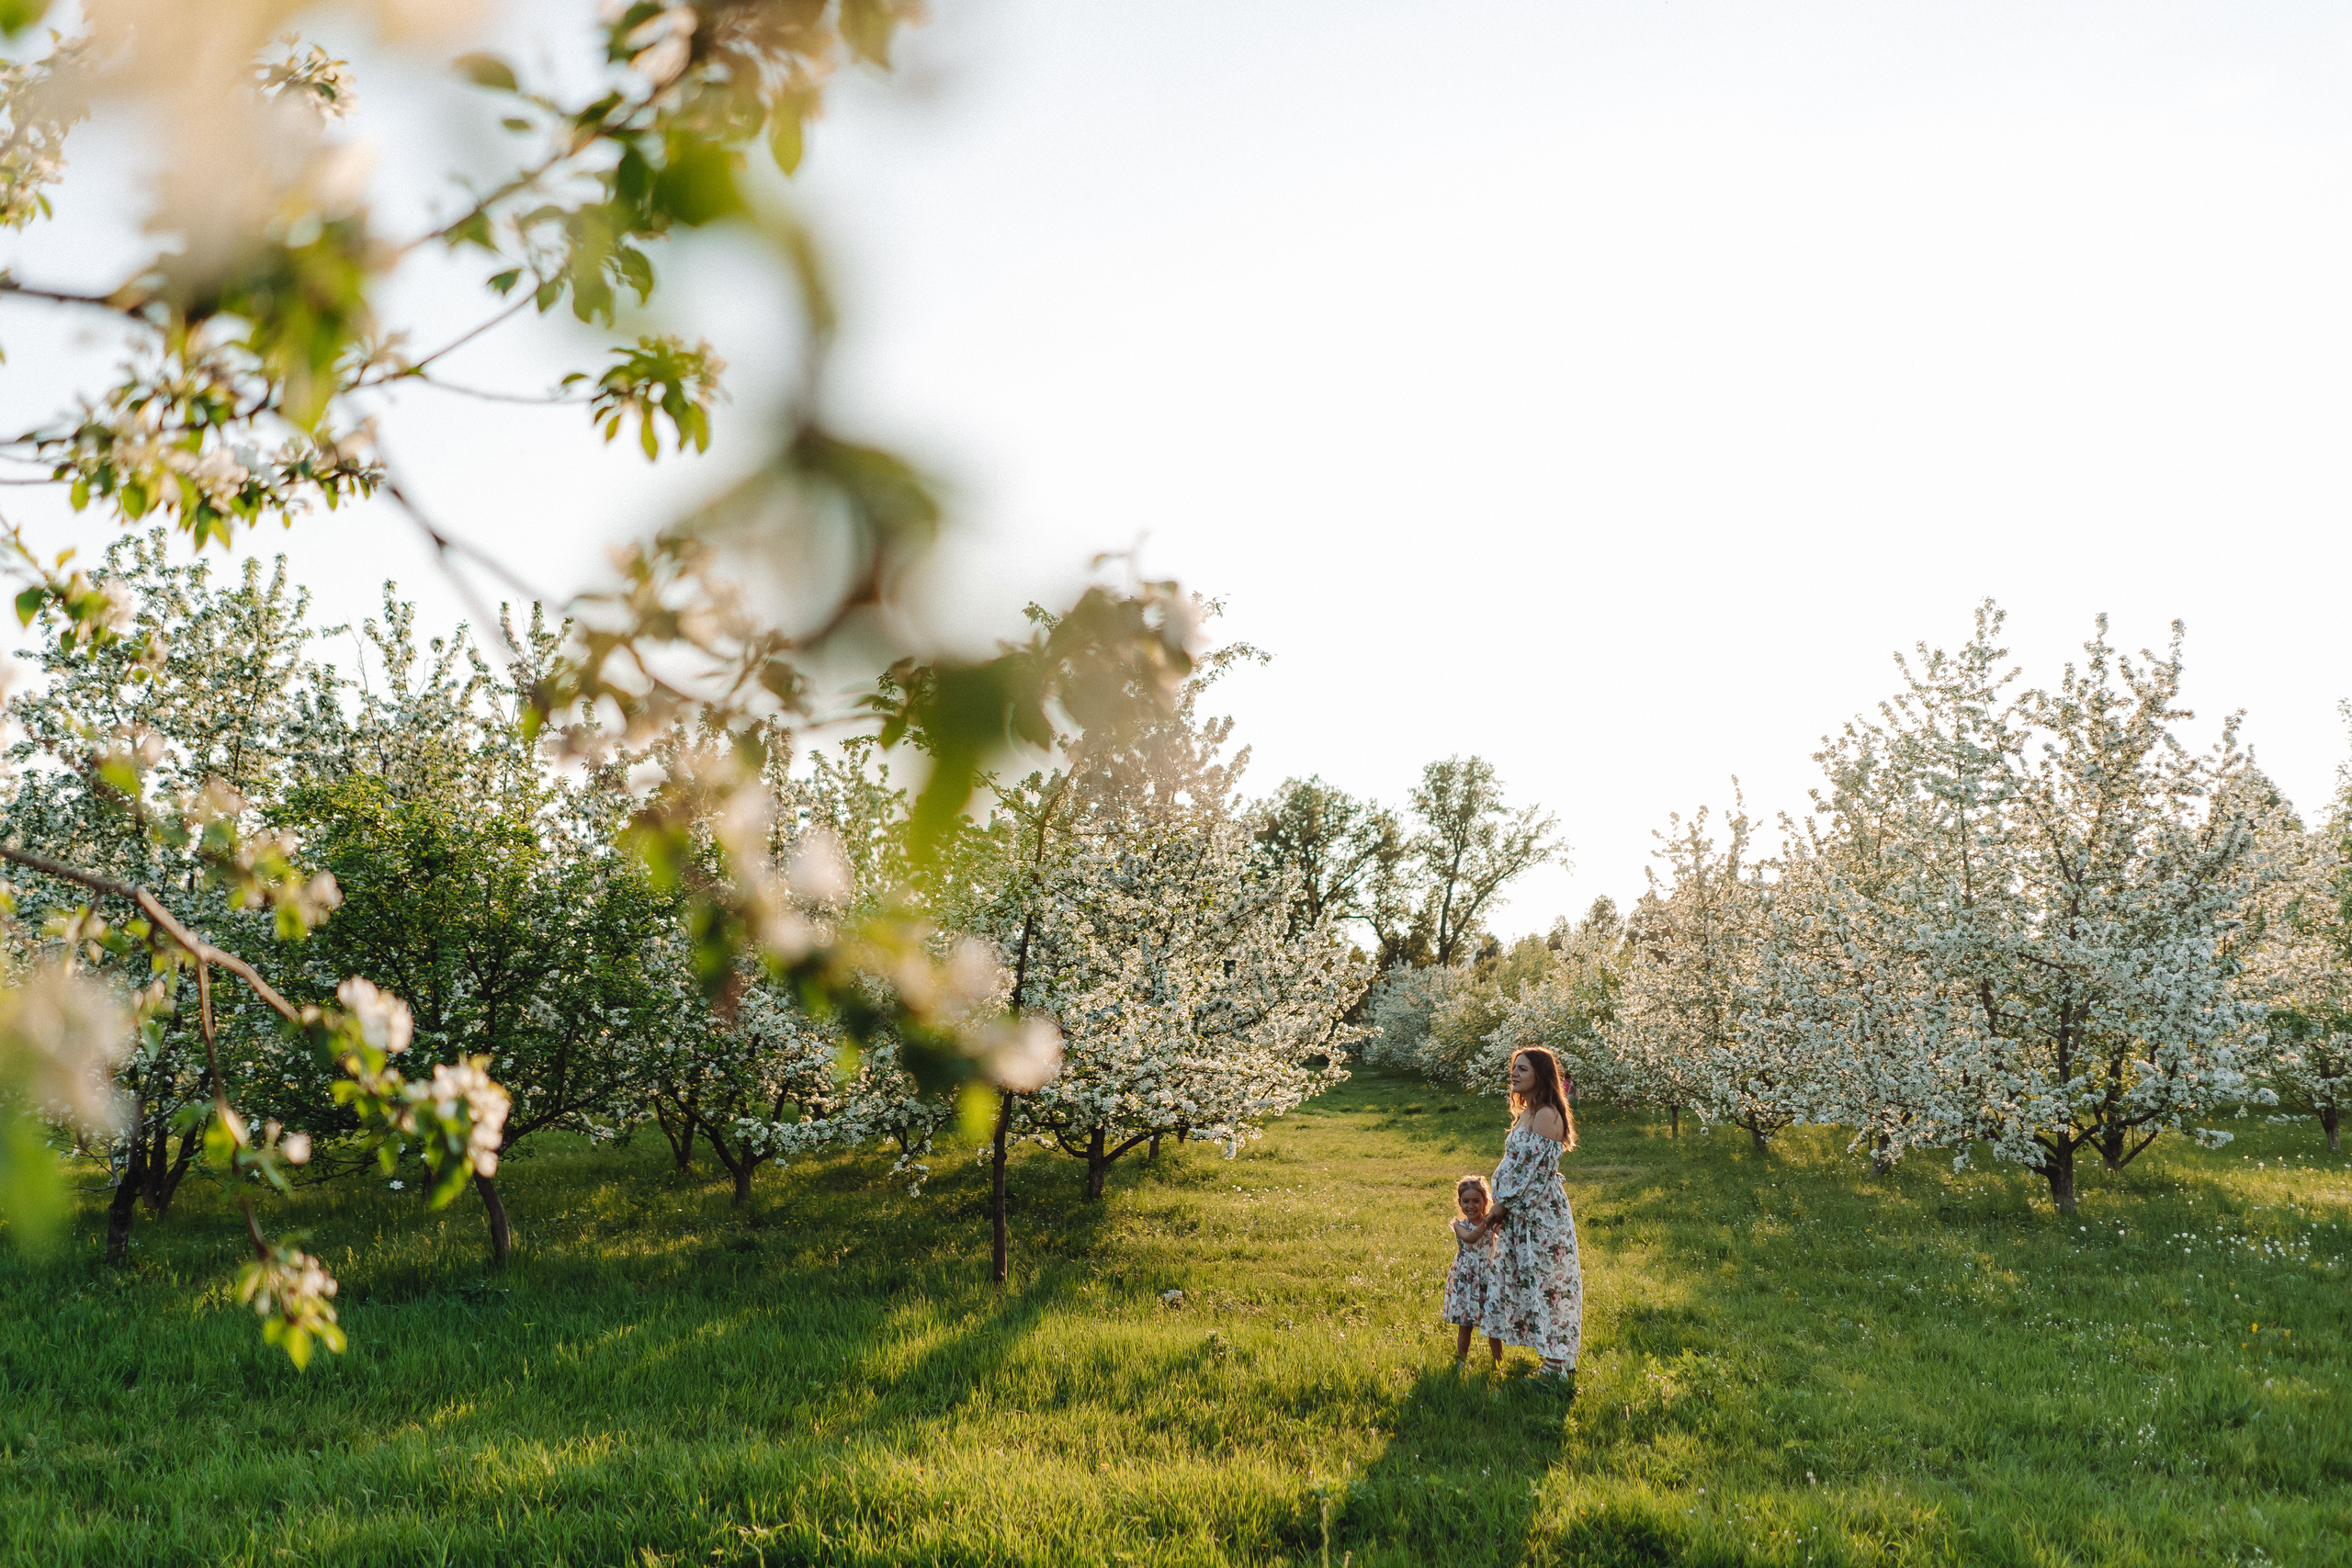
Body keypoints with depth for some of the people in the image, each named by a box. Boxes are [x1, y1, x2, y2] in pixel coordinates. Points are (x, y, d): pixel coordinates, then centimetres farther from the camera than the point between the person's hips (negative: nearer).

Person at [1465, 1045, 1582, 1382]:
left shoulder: (1546, 1116, -18)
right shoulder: (1526, 1113, 12)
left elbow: (1534, 1171, -20)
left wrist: (1502, 1206, -13)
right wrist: (1500, 1209, 8)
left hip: (1543, 1215, -10)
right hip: (1522, 1215, 10)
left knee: (1547, 1283, -2)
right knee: (1524, 1280, 14)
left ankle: (1558, 1367, 6)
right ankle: (1555, 1360, 22)